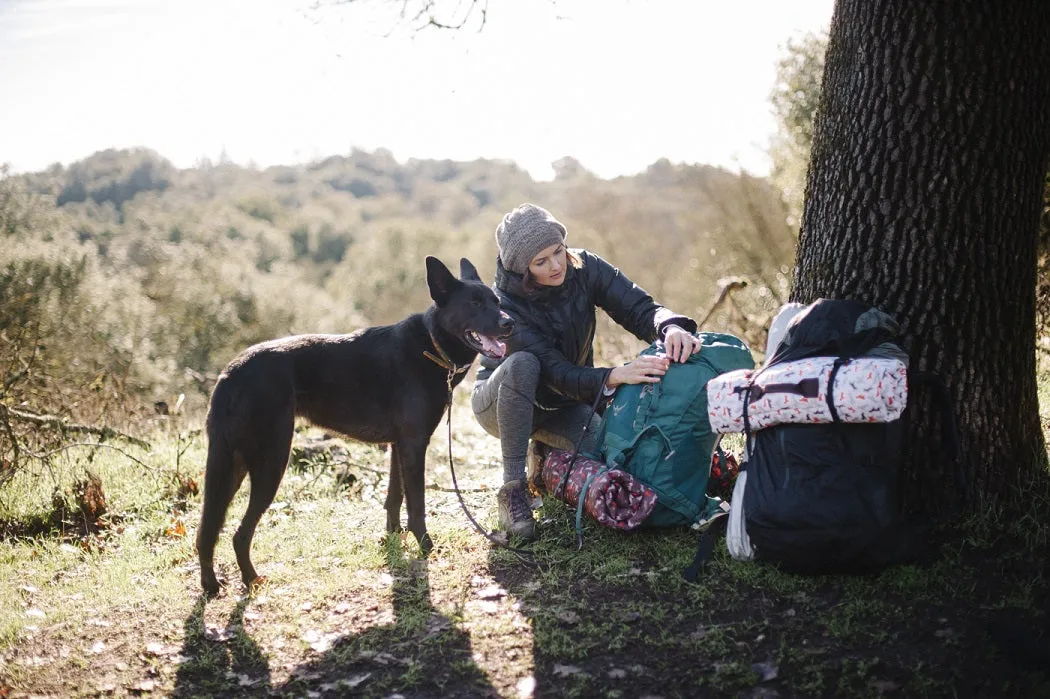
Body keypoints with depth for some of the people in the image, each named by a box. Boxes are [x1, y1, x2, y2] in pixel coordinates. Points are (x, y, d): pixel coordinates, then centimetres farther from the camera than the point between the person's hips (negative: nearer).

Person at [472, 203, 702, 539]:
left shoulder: (583, 268, -16)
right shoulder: (506, 306, -29)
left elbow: (638, 307, -24)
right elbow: (557, 374, -36)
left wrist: (671, 327, -48)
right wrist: (616, 375, -53)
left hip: (562, 406, 4)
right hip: (502, 403, -4)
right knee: (522, 364, -38)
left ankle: (545, 454, 13)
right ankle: (513, 489, -28)